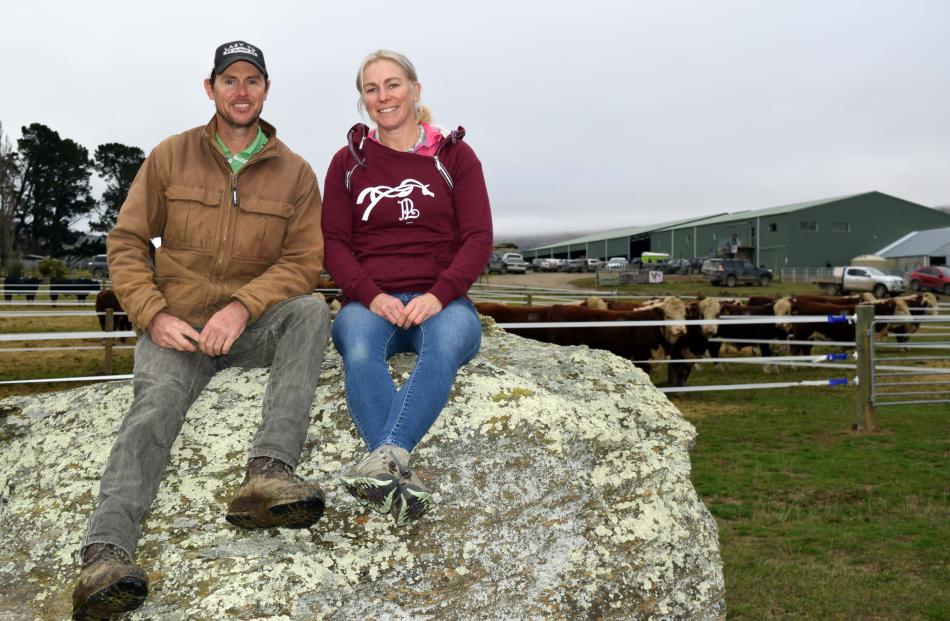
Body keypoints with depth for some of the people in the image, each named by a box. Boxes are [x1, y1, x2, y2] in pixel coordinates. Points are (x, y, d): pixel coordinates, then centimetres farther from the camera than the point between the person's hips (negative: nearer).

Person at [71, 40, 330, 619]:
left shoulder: (295, 172, 6)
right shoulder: (172, 156, 7)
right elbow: (127, 242, 6)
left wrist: (243, 306, -19)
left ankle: (269, 470, -42)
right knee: (156, 402, -29)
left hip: (253, 327, 1)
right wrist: (154, 315, -10)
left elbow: (304, 260, -2)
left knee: (312, 309, -29)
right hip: (177, 327, 0)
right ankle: (106, 552, -45)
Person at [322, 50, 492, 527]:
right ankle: (401, 476, -51)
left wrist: (437, 295, -15)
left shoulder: (454, 156, 12)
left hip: (440, 301, 0)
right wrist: (373, 295, -13)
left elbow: (478, 238, 3)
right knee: (358, 347, -35)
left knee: (449, 339, -37)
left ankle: (384, 456, -54)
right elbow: (333, 242, 7)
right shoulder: (349, 161, 16)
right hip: (369, 300, 1)